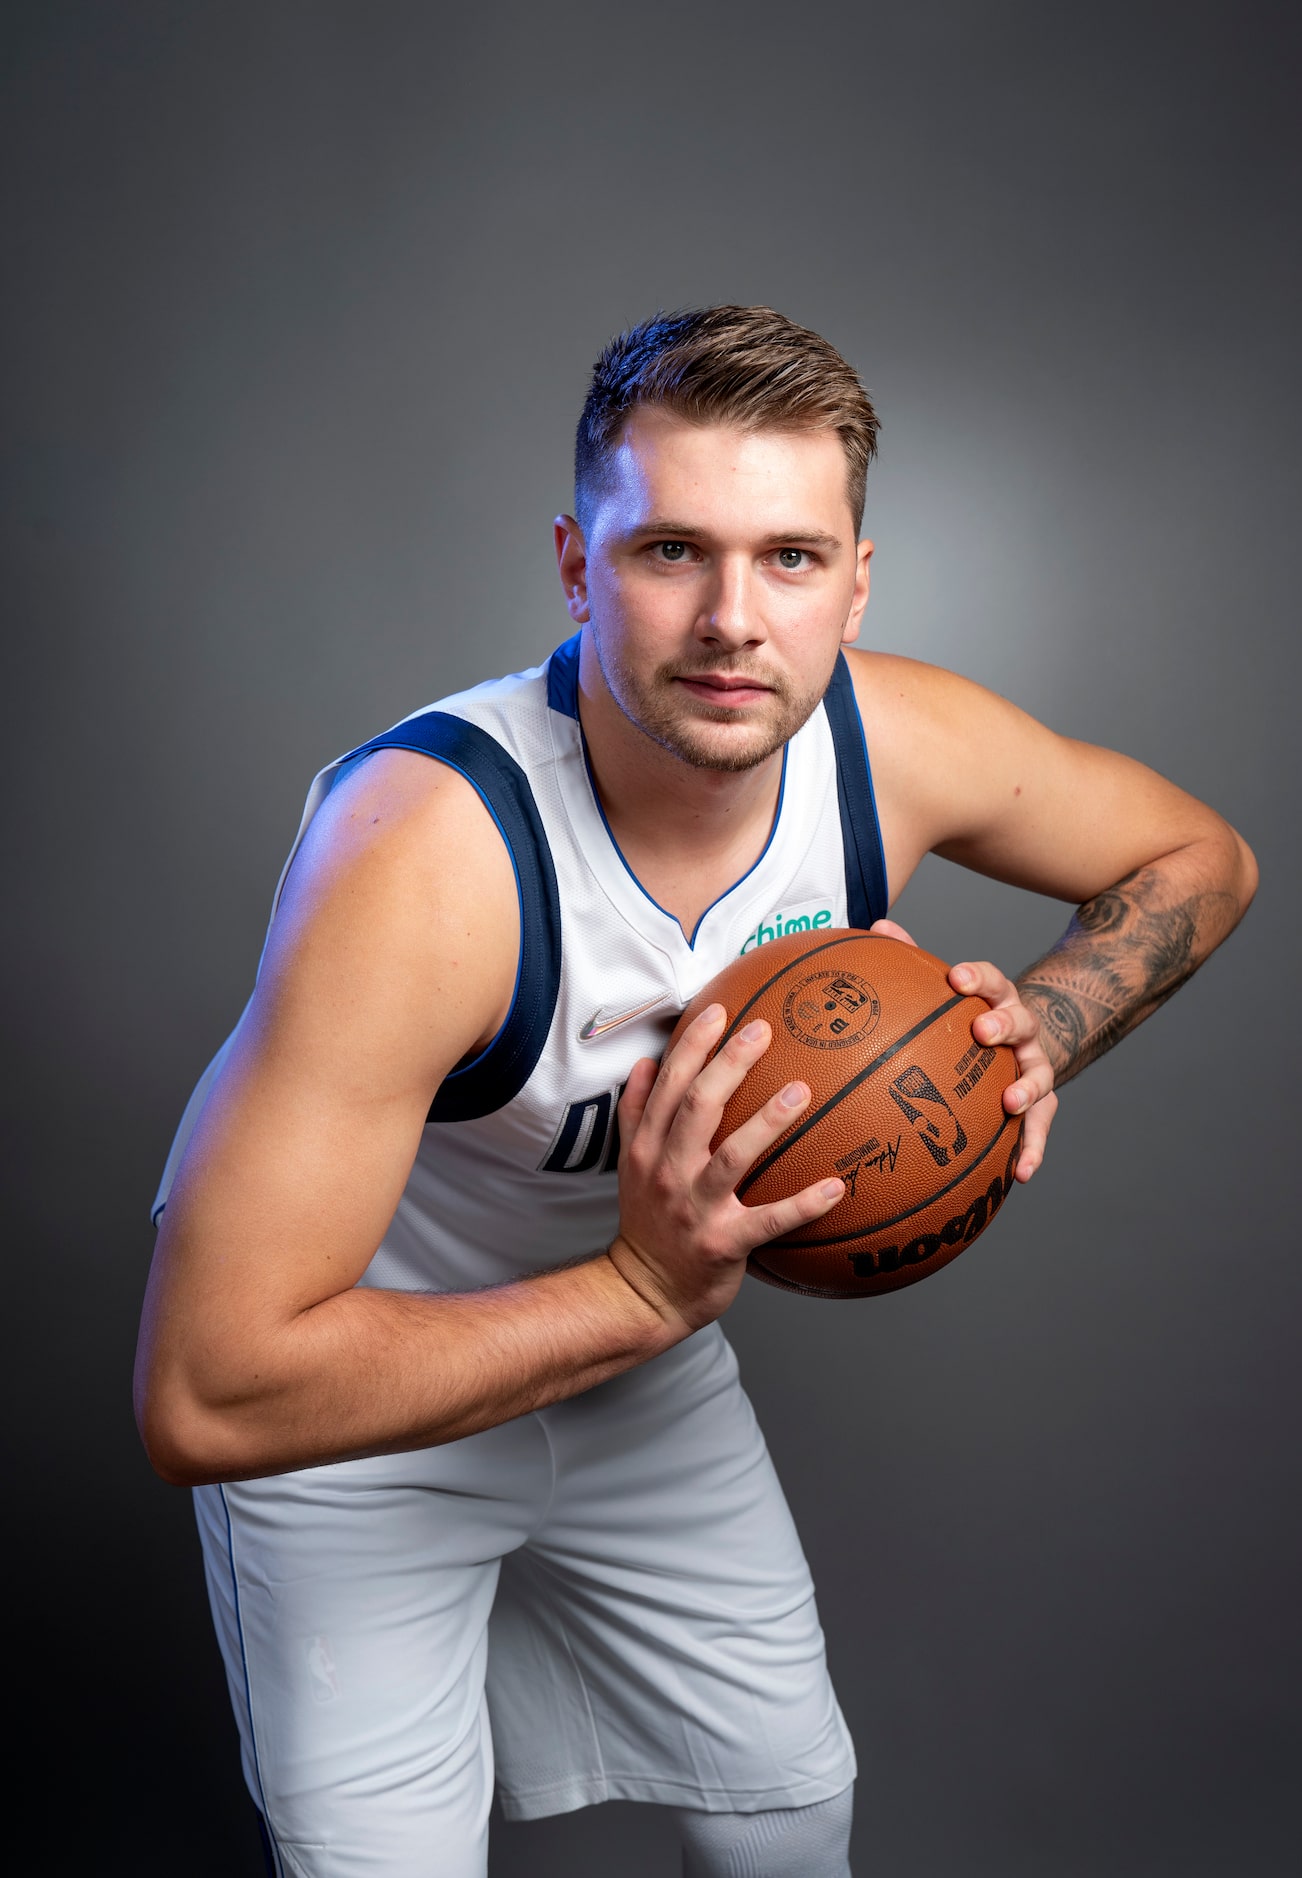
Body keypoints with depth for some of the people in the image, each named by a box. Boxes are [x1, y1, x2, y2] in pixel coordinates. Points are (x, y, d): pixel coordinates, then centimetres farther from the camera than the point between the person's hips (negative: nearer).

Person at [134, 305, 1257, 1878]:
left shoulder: (903, 745, -21)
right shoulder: (423, 848, -38)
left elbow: (1198, 857, -1)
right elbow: (205, 1398, -38)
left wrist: (1042, 1027, -19)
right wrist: (641, 1293, -39)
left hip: (637, 1337, 5)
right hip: (350, 1394, -4)